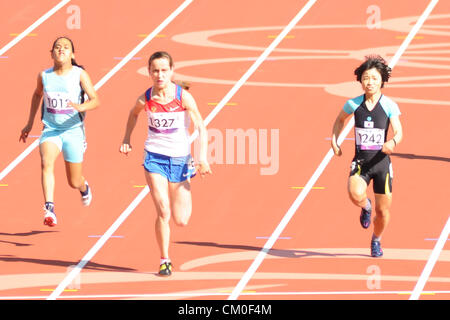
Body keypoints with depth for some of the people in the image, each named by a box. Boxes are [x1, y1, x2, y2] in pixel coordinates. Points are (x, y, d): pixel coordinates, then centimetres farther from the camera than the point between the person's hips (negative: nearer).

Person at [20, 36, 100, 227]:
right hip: (50, 130, 1)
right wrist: (30, 124, 25)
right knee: (46, 163, -30)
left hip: (73, 131, -1)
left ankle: (84, 188, 48)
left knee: (74, 182, 9)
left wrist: (81, 107, -35)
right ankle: (49, 209, -40)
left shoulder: (79, 74, -7)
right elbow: (37, 95, 22)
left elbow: (95, 101, -13)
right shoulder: (44, 76, 1)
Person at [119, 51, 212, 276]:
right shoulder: (145, 100, -7)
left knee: (181, 221, 3)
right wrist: (126, 139, 8)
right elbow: (133, 115, 17)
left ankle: (185, 202, 41)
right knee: (163, 212, -13)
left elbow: (201, 128, -13)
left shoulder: (183, 97, -14)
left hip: (180, 158, 0)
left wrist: (203, 158, -23)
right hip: (155, 157, 0)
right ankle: (164, 261, 2)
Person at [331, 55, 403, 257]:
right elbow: (340, 120, 21)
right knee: (356, 195, -30)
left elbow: (399, 132, -15)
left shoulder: (389, 106, -6)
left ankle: (376, 240, 38)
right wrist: (334, 140, 9)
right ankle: (366, 206, 9)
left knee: (383, 210, 6)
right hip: (360, 161, 0)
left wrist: (393, 142, -37)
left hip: (381, 161, 0)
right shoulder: (353, 104, 0)